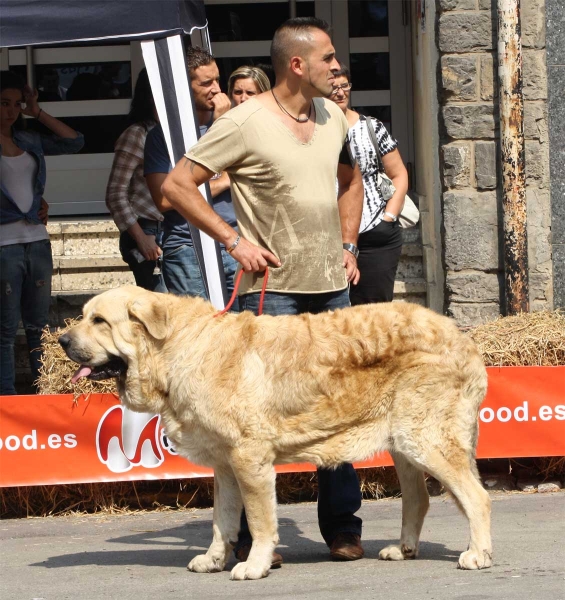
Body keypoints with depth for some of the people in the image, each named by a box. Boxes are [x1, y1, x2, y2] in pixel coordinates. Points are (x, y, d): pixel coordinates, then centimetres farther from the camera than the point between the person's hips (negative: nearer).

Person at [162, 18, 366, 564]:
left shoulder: (333, 118, 11)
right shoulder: (244, 123, -10)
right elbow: (177, 185, -10)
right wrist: (235, 241, -12)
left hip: (331, 285, 6)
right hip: (272, 288, -6)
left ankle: (342, 528, 14)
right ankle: (249, 535, 1)